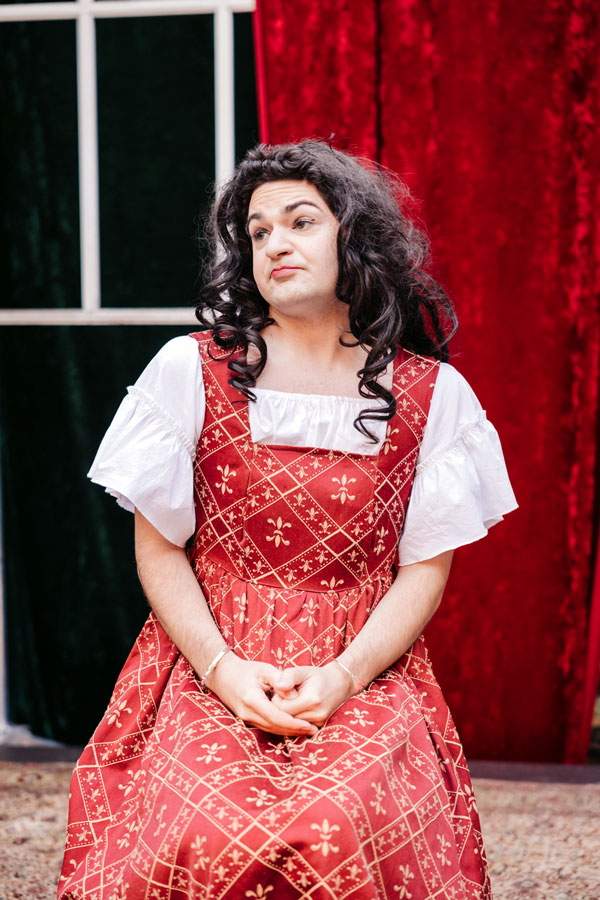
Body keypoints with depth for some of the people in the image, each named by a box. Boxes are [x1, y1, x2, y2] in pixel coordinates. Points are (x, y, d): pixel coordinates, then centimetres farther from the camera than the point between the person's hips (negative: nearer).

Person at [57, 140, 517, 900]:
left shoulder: (431, 394, 7)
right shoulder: (192, 370, 5)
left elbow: (426, 568, 4)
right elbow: (159, 548, 5)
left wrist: (342, 677, -12)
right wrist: (223, 668, -10)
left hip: (364, 674, 0)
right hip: (212, 671, 0)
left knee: (339, 831, -31)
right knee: (212, 837, -30)